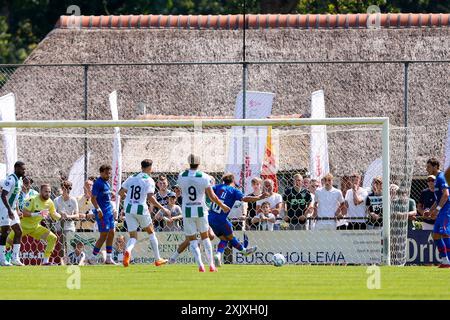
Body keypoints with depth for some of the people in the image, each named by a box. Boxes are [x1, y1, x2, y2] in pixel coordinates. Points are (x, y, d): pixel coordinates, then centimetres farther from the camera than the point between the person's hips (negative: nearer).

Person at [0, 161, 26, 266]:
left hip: (12, 209, 10)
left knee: (18, 231, 6)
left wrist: (17, 210, 18)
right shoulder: (10, 179, -18)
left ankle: (15, 258, 9)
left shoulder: (19, 181, 12)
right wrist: (9, 210, -28)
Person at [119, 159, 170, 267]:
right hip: (141, 209, -3)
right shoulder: (149, 180, -6)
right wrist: (163, 209, -10)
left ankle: (128, 250, -30)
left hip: (129, 209, 3)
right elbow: (150, 198, -17)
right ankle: (157, 259, 24)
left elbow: (121, 192, 13)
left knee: (133, 236, 5)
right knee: (151, 232, 19)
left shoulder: (131, 178, 10)